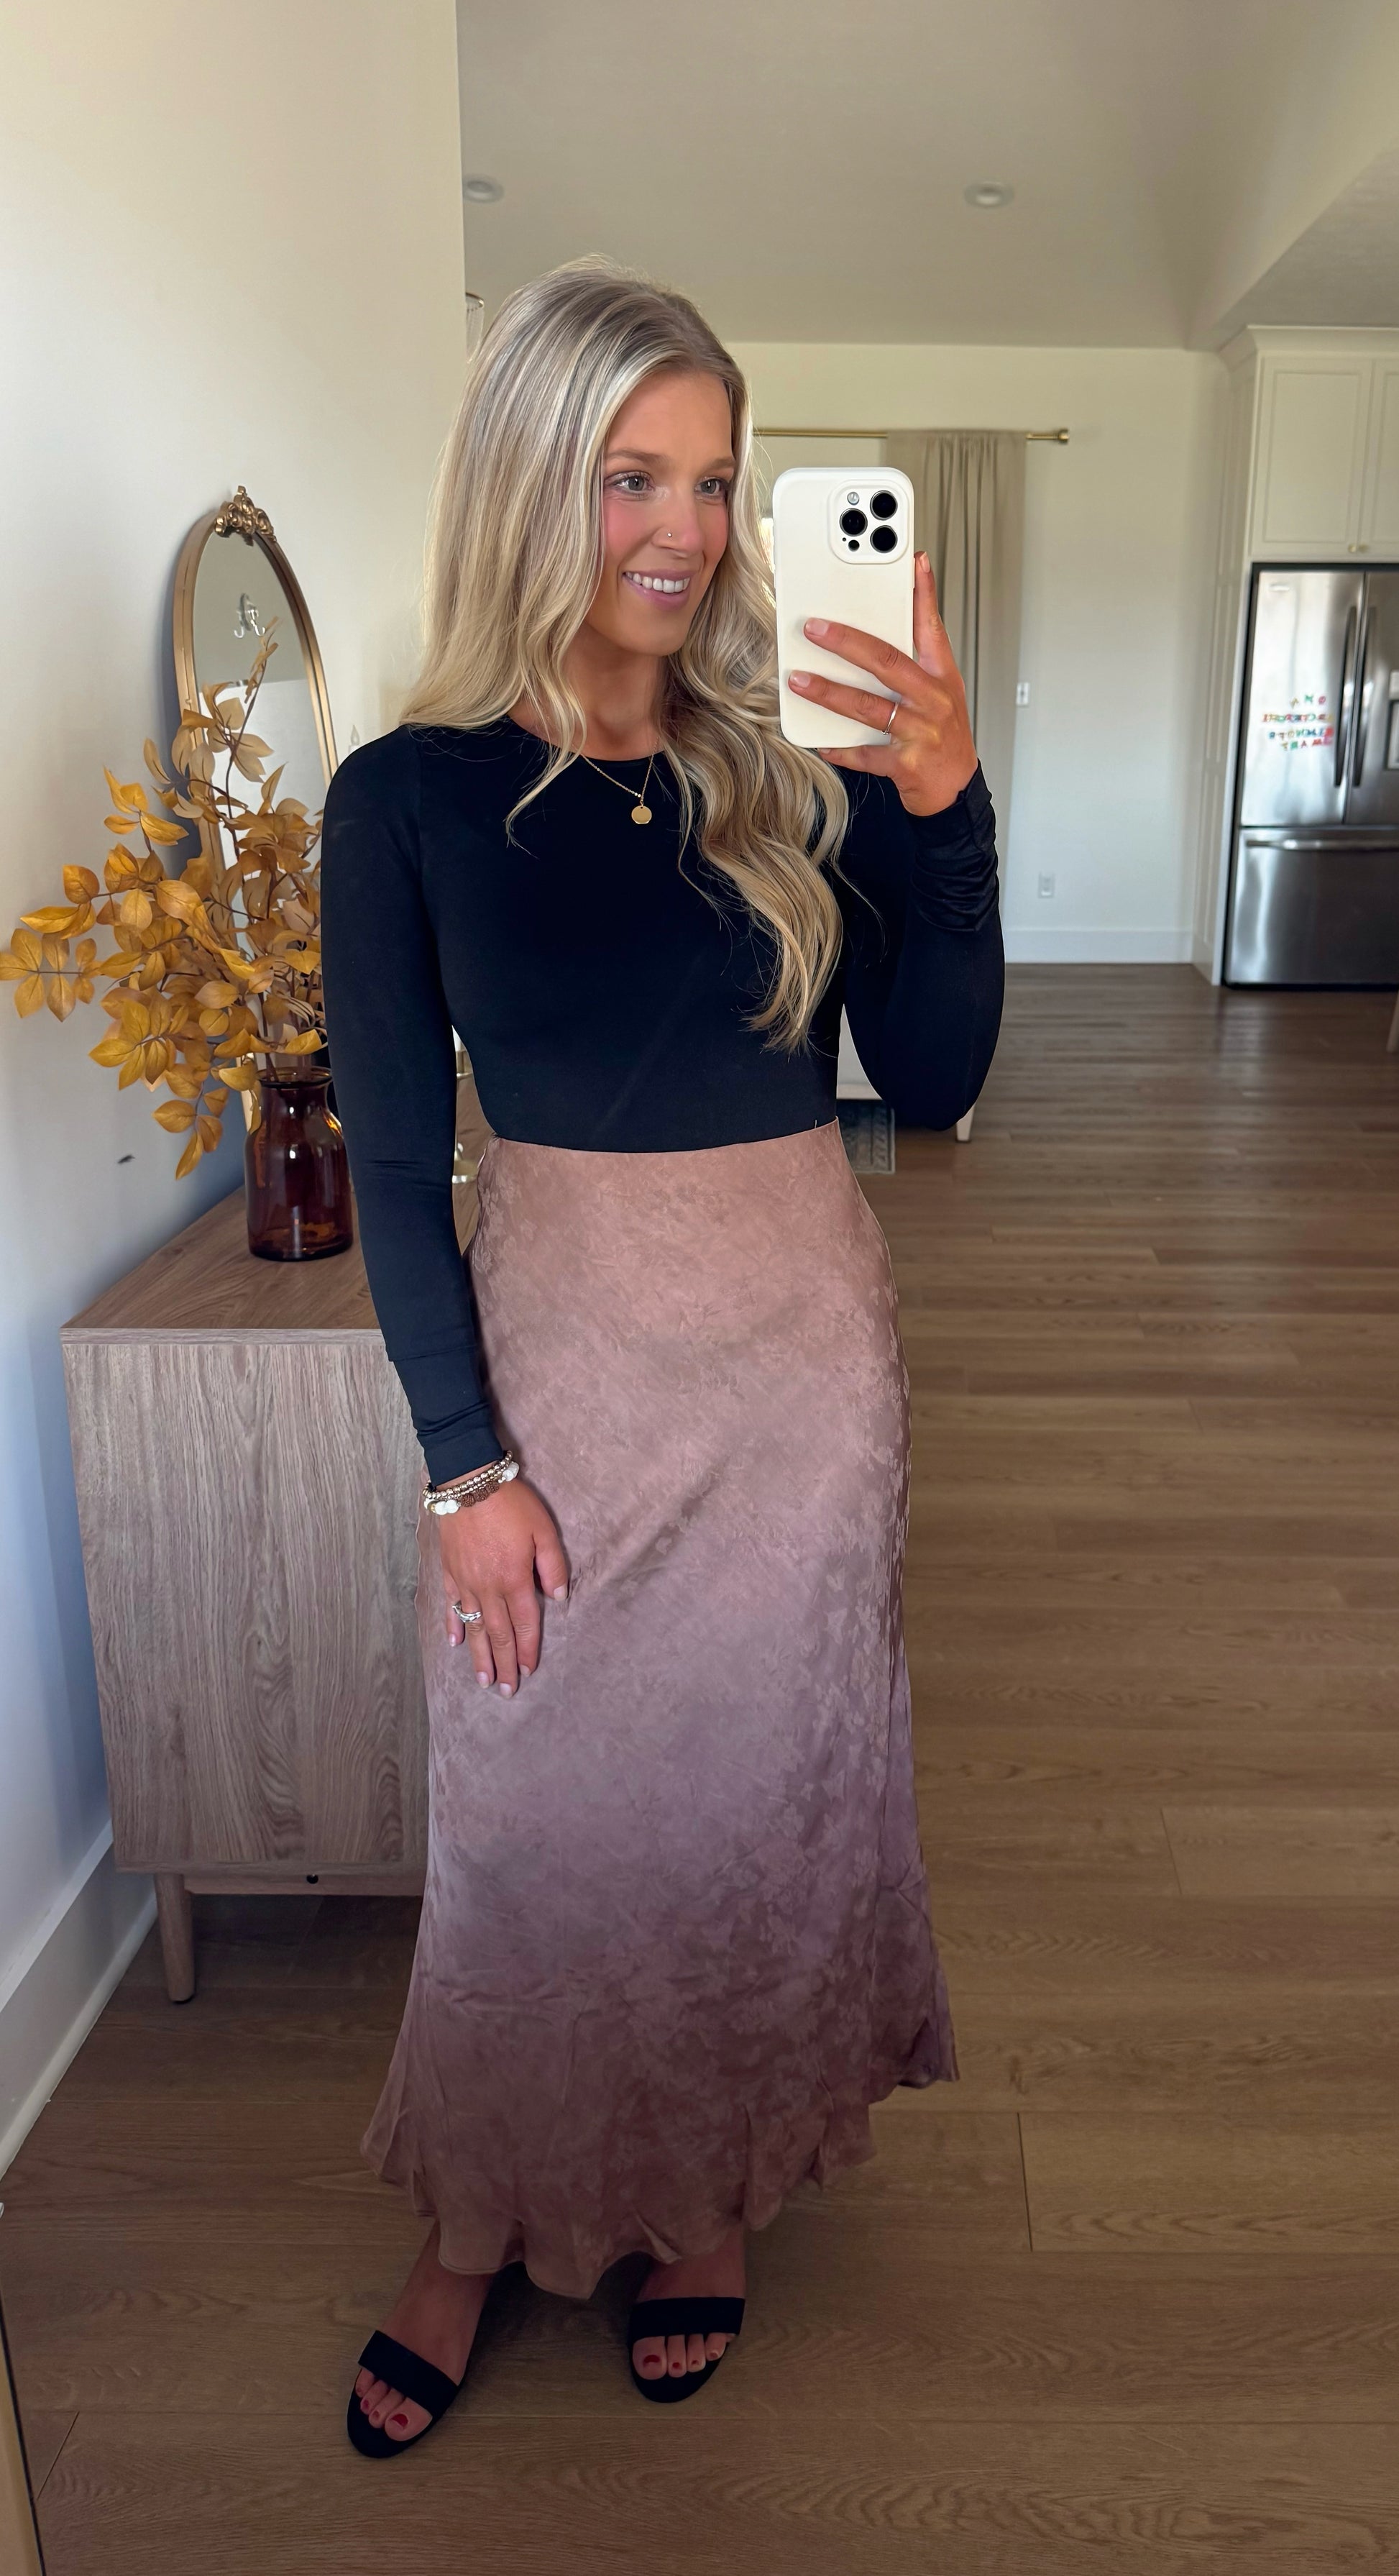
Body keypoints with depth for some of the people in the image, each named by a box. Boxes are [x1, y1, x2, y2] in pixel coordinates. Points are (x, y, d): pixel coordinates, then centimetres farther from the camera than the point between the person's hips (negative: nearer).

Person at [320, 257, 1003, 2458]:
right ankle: (482, 2230, 35)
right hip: (553, 1348, -1)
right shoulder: (412, 794, -7)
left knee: (756, 1787, 14)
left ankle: (710, 2198, 40)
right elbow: (394, 1168, -5)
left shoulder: (805, 766, -2)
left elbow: (934, 1080, -5)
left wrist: (947, 808, -18)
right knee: (529, 1814, 9)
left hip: (800, 1354, 2)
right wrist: (466, 1458, -7)